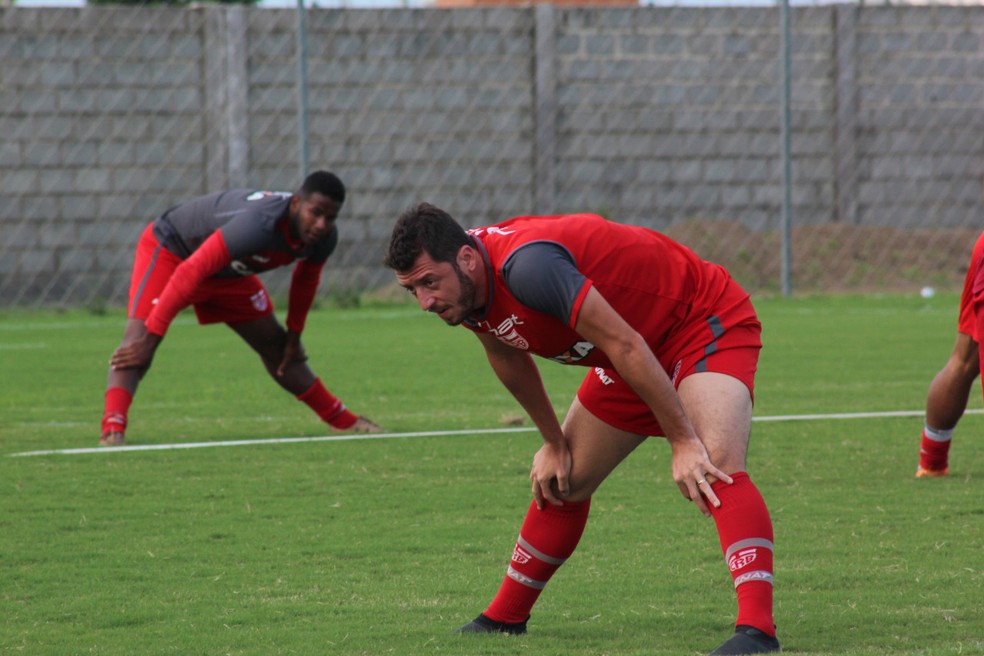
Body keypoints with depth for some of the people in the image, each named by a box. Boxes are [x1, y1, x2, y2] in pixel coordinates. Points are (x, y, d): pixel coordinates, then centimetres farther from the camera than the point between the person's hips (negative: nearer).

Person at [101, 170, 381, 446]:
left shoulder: (324, 237, -17)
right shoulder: (260, 225, -43)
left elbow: (305, 281, 8)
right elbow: (190, 272, -43)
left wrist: (294, 336, 14)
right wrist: (151, 336, -43)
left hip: (230, 273, 8)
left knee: (277, 348, 13)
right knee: (138, 345, -29)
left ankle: (344, 421, 26)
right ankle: (113, 430, -43)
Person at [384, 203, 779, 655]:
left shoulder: (527, 266, -36)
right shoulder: (463, 288, -8)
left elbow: (624, 344, -34)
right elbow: (508, 354, 14)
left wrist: (683, 442, -32)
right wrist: (553, 442, 19)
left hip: (707, 325, -9)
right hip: (640, 356, 9)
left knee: (716, 467, -32)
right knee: (560, 485, 15)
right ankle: (504, 618, 31)